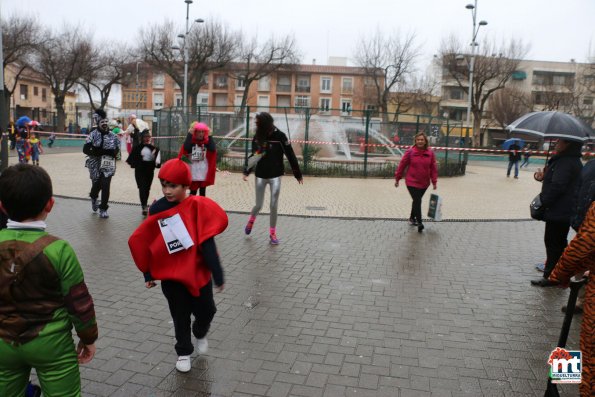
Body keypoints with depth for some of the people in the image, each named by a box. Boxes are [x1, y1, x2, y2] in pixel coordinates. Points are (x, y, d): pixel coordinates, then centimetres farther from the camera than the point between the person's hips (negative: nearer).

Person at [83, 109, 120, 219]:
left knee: (105, 186, -5)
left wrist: (106, 152, -11)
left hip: (108, 165, 1)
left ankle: (103, 209, 5)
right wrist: (97, 153, -22)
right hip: (95, 165, -1)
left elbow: (116, 149, 7)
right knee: (96, 185, 11)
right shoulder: (93, 135, -4)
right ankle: (94, 198, 46)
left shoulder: (112, 136, 4)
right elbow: (85, 149, -8)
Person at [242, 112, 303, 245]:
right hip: (260, 175, 2)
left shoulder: (279, 136, -12)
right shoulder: (257, 137, -1)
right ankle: (251, 220, 40)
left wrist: (298, 174, -4)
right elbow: (254, 155, 10)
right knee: (258, 205, 7)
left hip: (275, 176, -2)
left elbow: (290, 155, -7)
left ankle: (272, 233, 15)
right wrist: (247, 171, 3)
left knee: (274, 206, 1)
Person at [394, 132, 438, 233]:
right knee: (417, 201, -11)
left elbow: (433, 168, 4)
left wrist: (434, 181, 2)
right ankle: (419, 222, -8)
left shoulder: (430, 153, 0)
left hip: (424, 183, 4)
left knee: (417, 201, 17)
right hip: (412, 182, -4)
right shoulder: (410, 152, -9)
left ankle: (412, 218, 37)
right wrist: (397, 178, 0)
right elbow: (402, 165, -4)